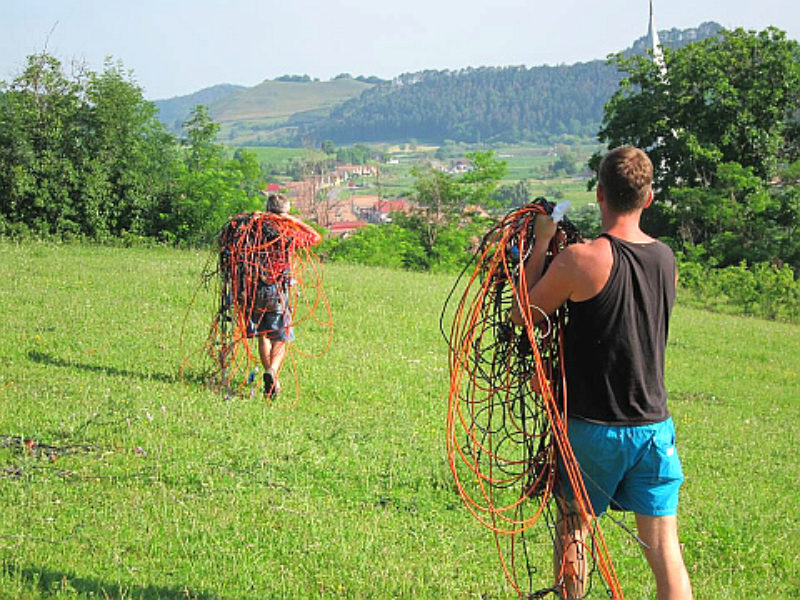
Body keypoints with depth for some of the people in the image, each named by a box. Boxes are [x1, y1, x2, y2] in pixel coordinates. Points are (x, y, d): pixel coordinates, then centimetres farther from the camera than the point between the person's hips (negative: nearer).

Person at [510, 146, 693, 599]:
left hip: (593, 427, -3)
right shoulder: (667, 259, 1)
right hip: (654, 425, 4)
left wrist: (541, 245, 3)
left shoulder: (579, 260, -16)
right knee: (665, 549, 5)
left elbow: (522, 316, -4)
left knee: (573, 533, 16)